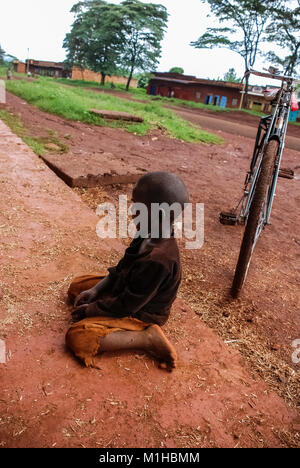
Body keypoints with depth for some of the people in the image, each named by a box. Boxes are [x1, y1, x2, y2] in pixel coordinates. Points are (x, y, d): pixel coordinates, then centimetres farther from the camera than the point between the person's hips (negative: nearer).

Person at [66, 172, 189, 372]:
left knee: (77, 337, -22)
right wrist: (95, 290, 0)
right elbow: (122, 268, 7)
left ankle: (148, 338, -12)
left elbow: (126, 306, -26)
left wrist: (90, 310, -12)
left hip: (141, 316, -10)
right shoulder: (150, 235, -7)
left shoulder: (158, 260, -36)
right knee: (76, 286, 17)